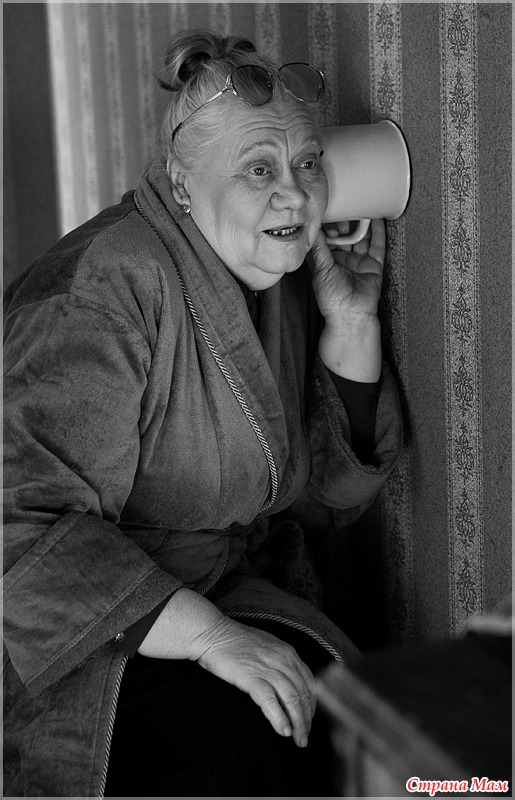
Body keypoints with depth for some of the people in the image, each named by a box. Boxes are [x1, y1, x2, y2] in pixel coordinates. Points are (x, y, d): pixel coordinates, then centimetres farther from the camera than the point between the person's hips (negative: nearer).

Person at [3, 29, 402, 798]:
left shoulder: (283, 275, 4)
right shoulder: (110, 289, -22)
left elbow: (332, 486, 7)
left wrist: (352, 321, -5)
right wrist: (205, 632, -32)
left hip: (235, 594, 7)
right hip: (87, 629, -6)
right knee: (233, 737, -27)